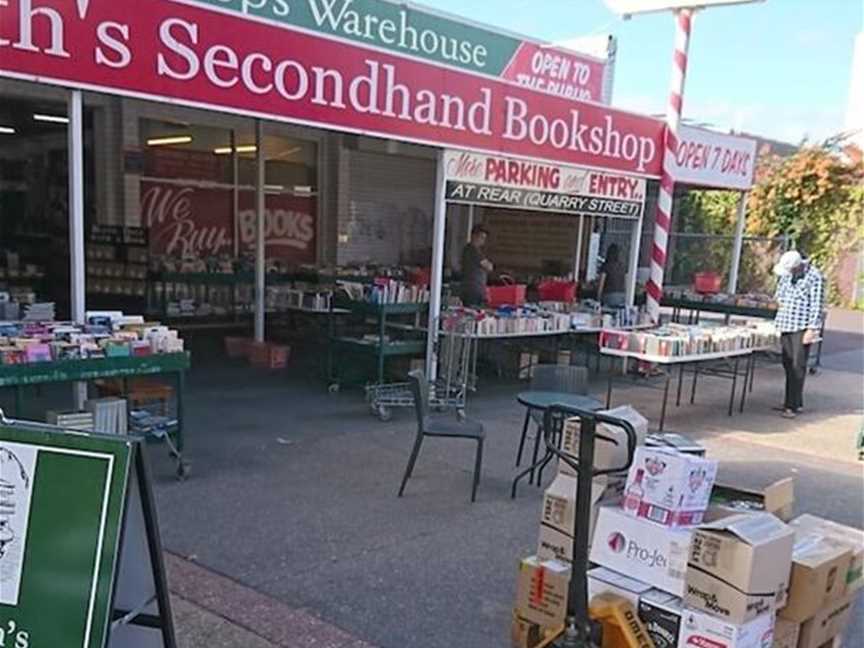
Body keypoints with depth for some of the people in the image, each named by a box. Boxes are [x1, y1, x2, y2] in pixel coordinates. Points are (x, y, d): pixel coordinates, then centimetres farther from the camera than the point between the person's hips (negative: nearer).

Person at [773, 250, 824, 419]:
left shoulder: (814, 277, -12)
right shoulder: (786, 274, 9)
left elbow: (816, 305, -14)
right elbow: (779, 292, 26)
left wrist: (812, 329, -17)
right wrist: (779, 300, 8)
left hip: (802, 327, -7)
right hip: (785, 325, 7)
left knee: (798, 367, -7)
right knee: (788, 365, 10)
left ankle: (793, 406, -5)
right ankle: (792, 401, 20)